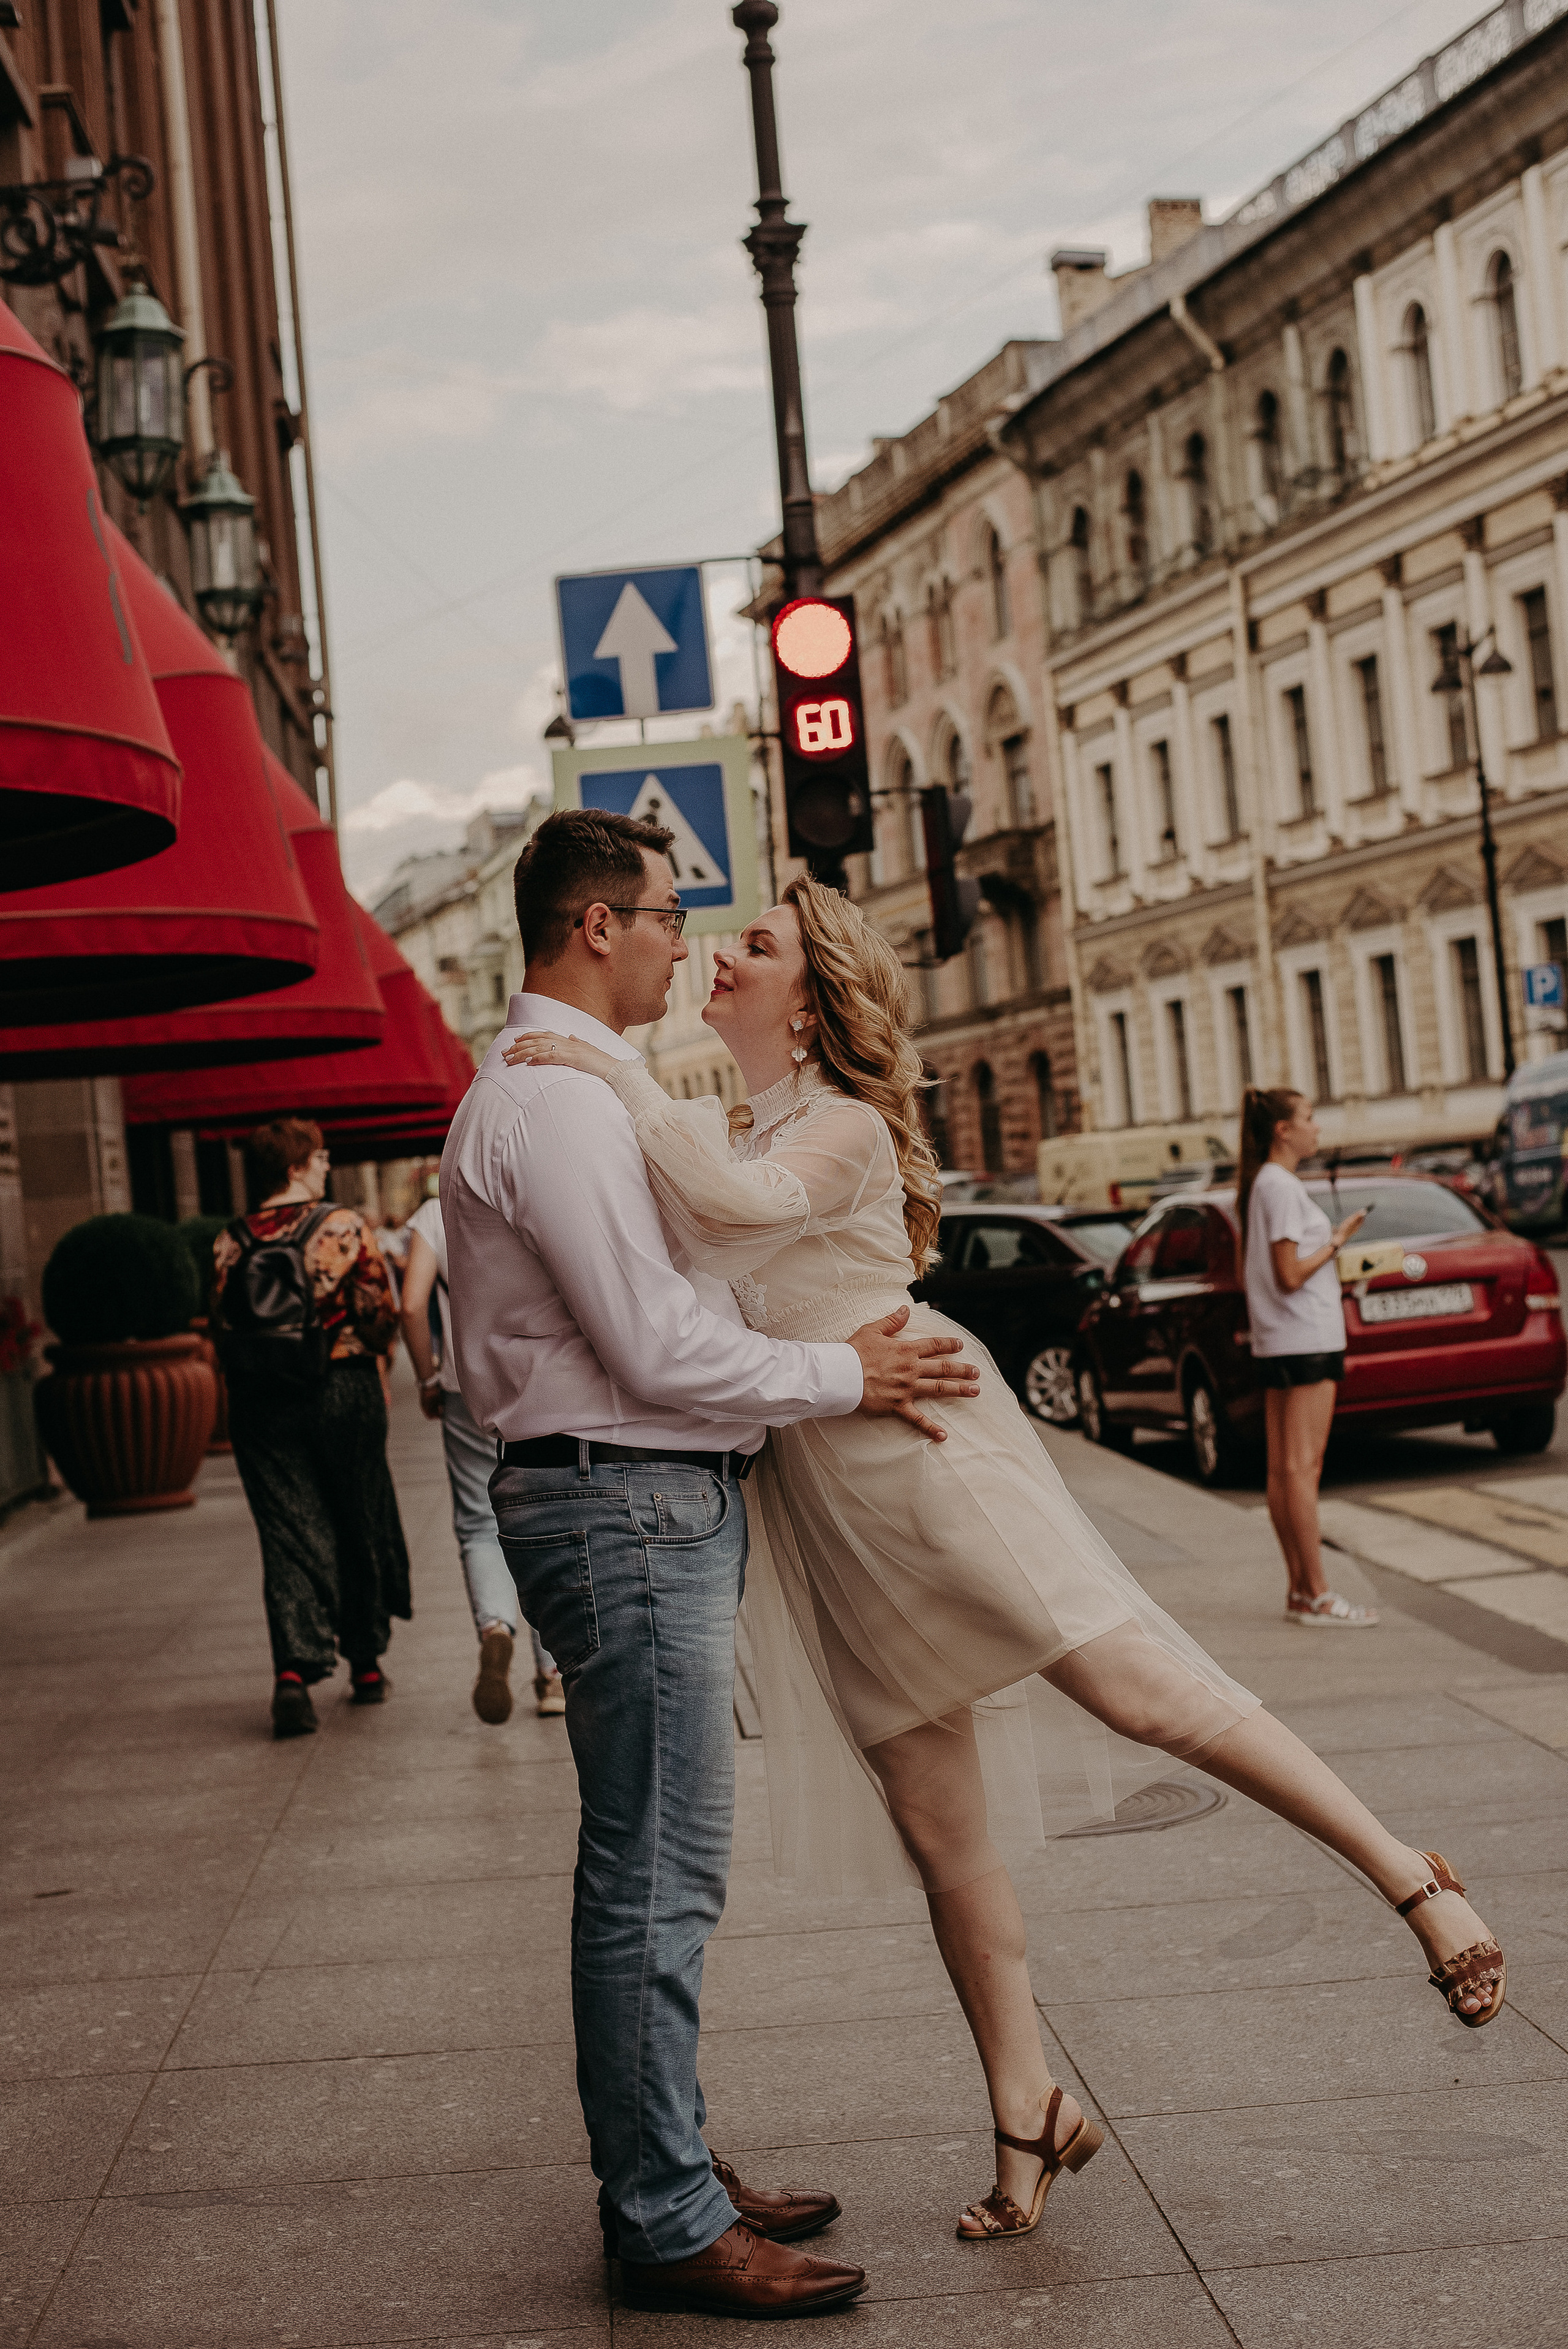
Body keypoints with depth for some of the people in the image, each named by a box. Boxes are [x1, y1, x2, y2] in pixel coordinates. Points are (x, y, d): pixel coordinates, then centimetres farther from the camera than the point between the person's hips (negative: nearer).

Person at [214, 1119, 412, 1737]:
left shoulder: (230, 1242, 0)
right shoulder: (344, 1226, -8)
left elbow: (221, 1326, 3)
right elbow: (381, 1315, -8)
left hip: (260, 1401, 2)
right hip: (345, 1389, -2)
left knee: (290, 1535, 2)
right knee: (359, 1525, 13)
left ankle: (294, 1669, -15)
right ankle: (366, 1666, 24)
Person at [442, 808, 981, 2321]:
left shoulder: (563, 1090, 18)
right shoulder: (553, 1102, -17)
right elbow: (661, 1353, -21)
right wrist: (846, 1376, -9)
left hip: (653, 1502, 11)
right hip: (627, 1506, -11)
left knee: (654, 1872, 16)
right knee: (655, 1881, -4)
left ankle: (663, 2174, 27)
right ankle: (669, 2226, 5)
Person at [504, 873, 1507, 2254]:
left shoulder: (845, 1129, -7)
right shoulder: (733, 1136, 18)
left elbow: (736, 1205, -27)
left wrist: (619, 1079, -23)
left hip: (925, 1454, -7)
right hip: (825, 1510, 7)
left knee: (1137, 1688, -18)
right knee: (941, 1835, 6)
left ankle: (1411, 1876, -10)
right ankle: (1030, 2113, 14)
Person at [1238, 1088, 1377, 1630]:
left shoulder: (1260, 1185, 15)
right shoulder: (1281, 1187, -14)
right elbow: (1291, 1275, -19)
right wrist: (1337, 1240, -10)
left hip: (1277, 1341, 10)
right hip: (1305, 1338, -10)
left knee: (1283, 1468, 9)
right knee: (1301, 1466, -8)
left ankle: (1300, 1590, 13)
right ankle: (1316, 1595, -7)